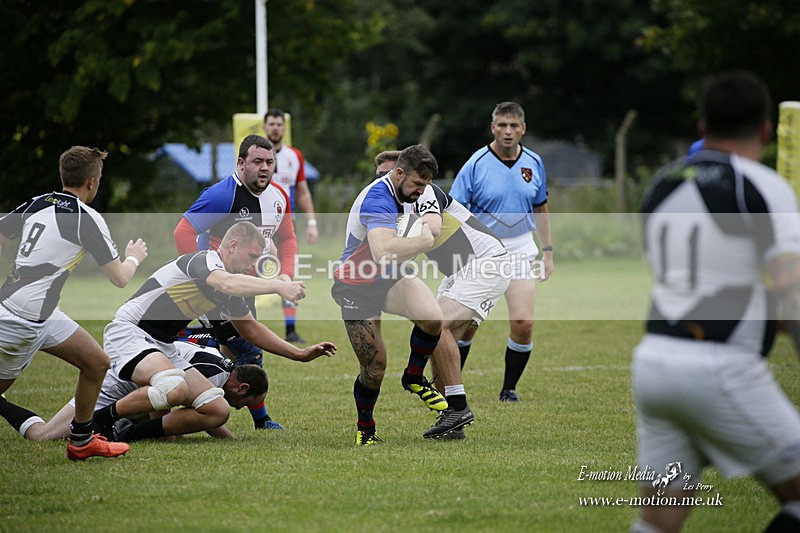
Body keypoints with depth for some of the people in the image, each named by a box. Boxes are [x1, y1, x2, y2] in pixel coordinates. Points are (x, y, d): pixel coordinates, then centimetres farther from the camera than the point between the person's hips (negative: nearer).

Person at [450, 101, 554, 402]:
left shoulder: (533, 163, 3)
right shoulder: (476, 164, -10)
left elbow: (540, 208, 15)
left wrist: (547, 252, 13)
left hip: (520, 250, 2)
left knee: (523, 323, -10)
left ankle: (509, 388, 8)